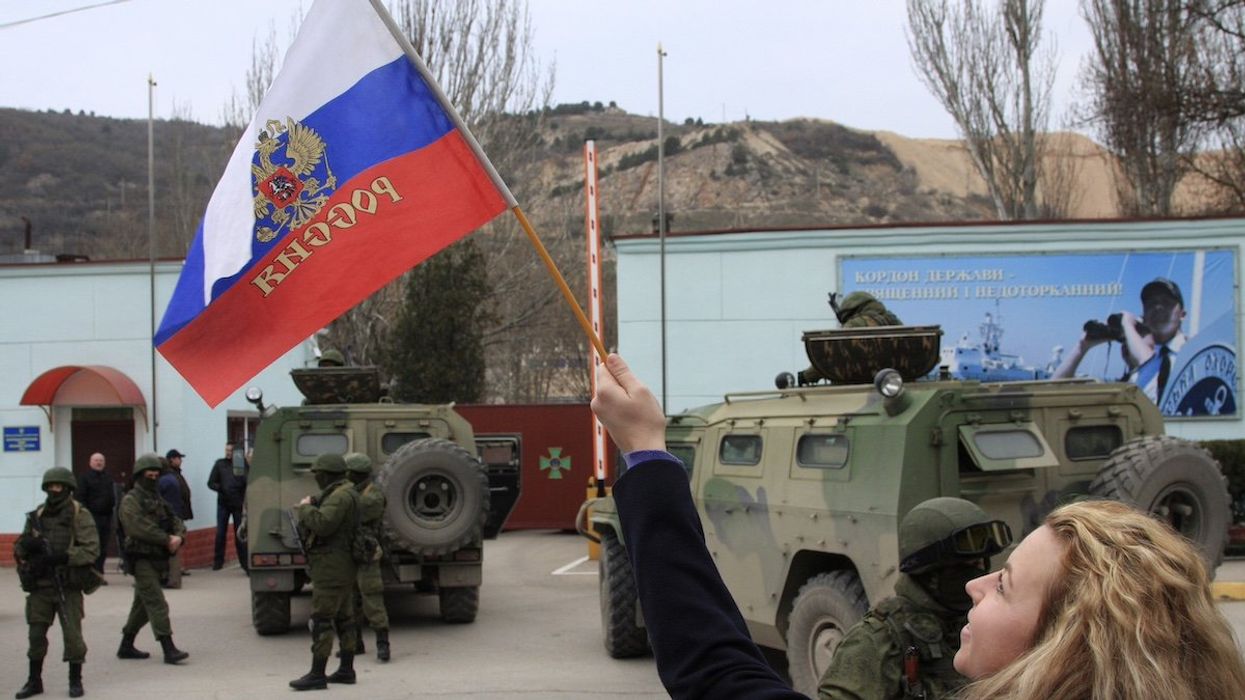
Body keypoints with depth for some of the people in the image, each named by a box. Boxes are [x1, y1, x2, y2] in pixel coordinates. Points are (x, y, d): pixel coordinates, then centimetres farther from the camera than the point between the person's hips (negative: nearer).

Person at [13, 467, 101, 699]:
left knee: (73, 634, -3)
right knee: (36, 634, 7)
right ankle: (34, 680, 20)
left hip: (68, 586, -4)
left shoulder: (80, 516, -4)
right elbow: (18, 549, 13)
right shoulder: (36, 516, 10)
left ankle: (76, 681, 10)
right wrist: (26, 545, -10)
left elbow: (92, 550, -12)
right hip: (40, 586, 4)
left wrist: (63, 556, -23)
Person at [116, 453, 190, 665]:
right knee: (157, 605, -14)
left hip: (158, 559, 9)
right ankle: (169, 649, -17)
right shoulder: (131, 501, -7)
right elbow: (140, 528, -20)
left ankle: (126, 647, 26)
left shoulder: (158, 500, 20)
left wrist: (178, 537, -9)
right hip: (142, 559, -9)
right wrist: (167, 540, -20)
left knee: (142, 606, 15)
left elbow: (176, 521, 13)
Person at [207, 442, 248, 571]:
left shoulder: (243, 464, 1)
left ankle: (245, 561, 3)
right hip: (223, 503, 1)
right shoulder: (220, 464, 4)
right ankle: (218, 561, 13)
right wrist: (220, 488, -12)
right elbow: (211, 483, 4)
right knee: (220, 533, 4)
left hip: (238, 503, -1)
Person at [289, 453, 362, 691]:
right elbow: (326, 524, 20)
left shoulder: (341, 497, -18)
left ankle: (317, 675, -8)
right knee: (344, 618, 13)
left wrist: (305, 508, -14)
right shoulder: (341, 494, 17)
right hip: (341, 566, 11)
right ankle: (346, 669, 18)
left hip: (331, 568, -11)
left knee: (321, 620, -9)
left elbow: (322, 524, -30)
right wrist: (312, 505, 5)